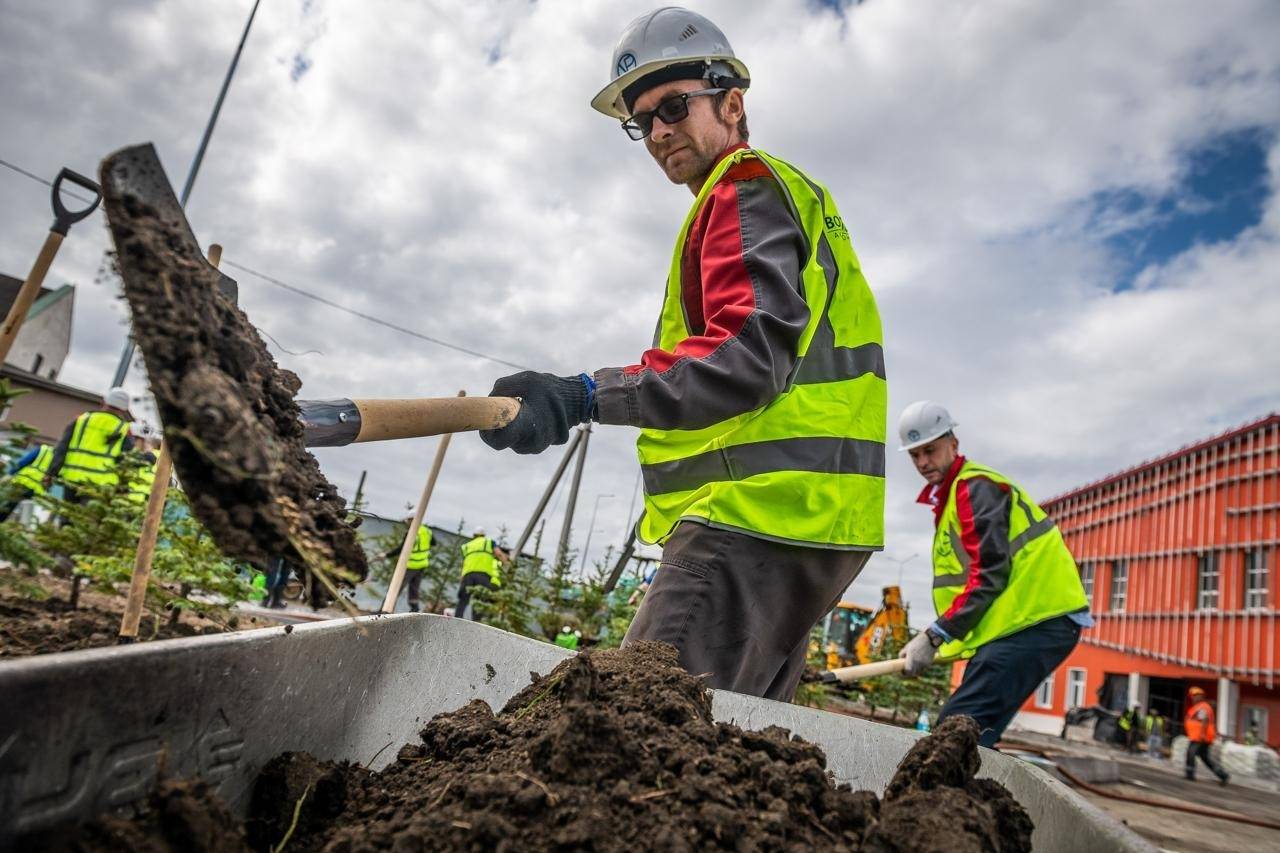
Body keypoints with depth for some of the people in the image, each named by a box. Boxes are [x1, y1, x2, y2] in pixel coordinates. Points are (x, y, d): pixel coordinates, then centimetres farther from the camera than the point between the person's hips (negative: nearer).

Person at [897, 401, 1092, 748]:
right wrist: (941, 638, 13)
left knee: (958, 728, -22)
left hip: (1036, 622, -10)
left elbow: (990, 574, -19)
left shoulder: (976, 488, -9)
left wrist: (935, 635, -22)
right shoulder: (948, 497, 22)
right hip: (1013, 625, 10)